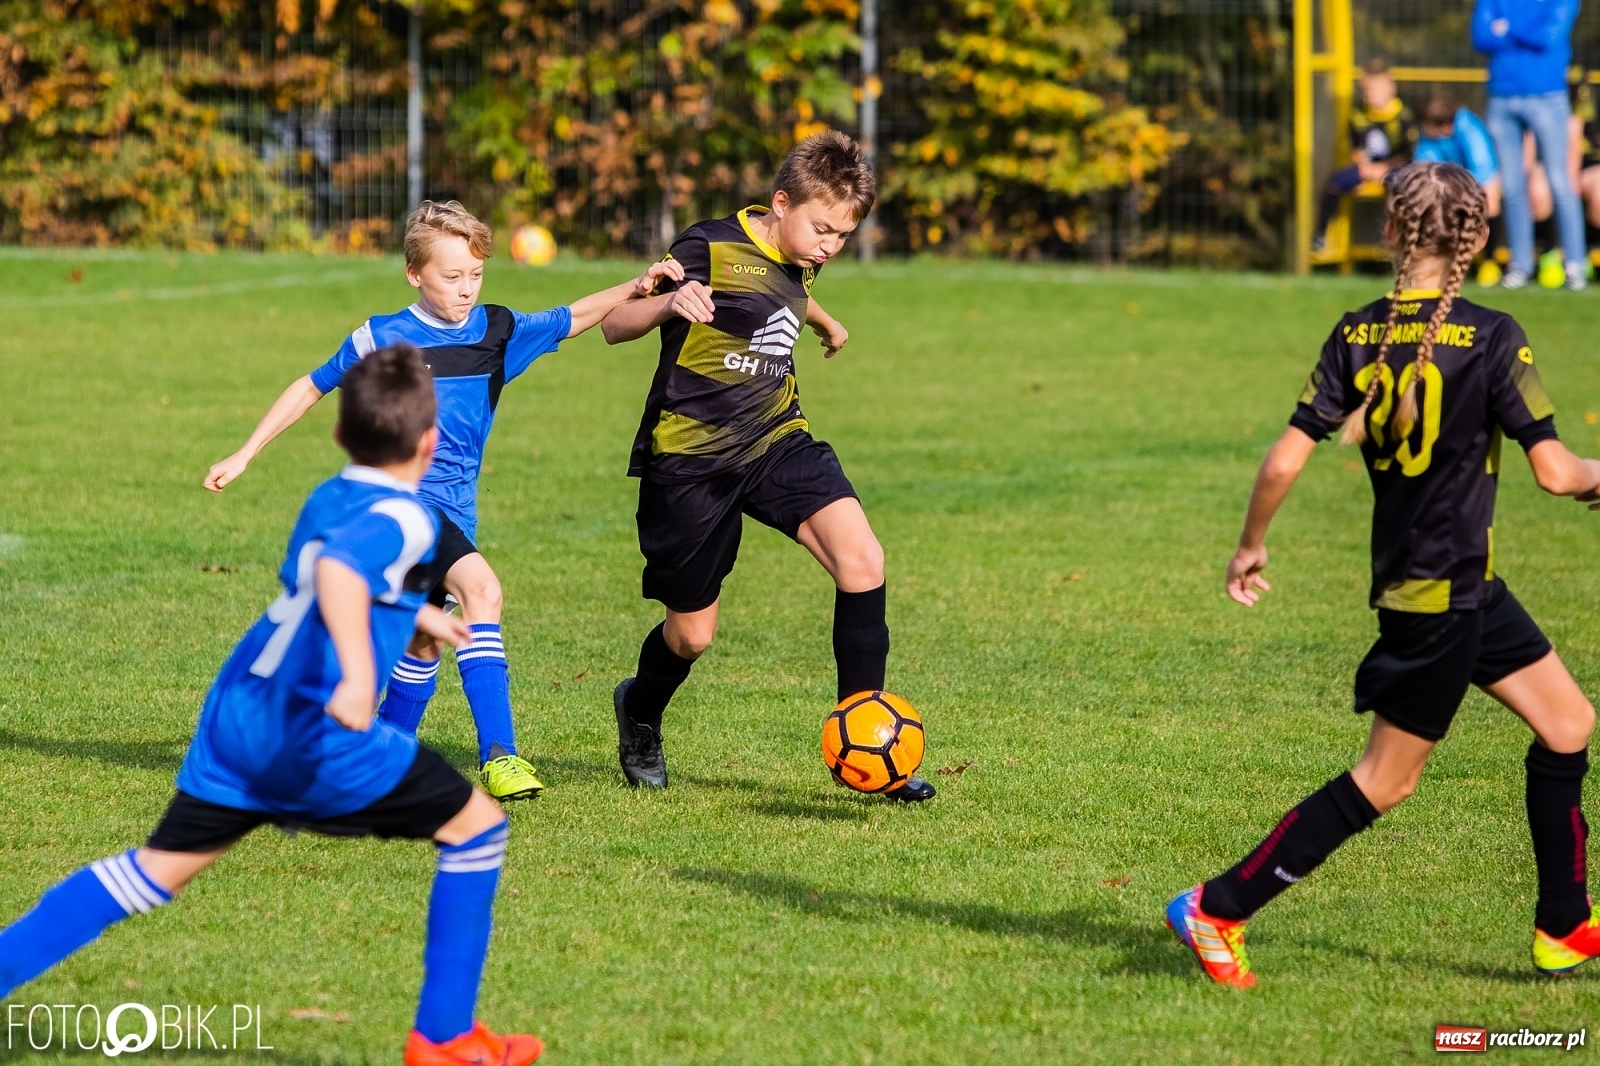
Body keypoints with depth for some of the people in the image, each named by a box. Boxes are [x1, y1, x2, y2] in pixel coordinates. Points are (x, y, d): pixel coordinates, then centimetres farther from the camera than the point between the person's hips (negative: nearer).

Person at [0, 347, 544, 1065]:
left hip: (236, 715, 8)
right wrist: (359, 674, -48)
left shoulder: (327, 498, 14)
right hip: (321, 738, -8)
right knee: (477, 829, 8)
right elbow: (338, 568, -34)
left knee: (156, 869, 14)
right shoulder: (405, 518, -12)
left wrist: (418, 616, 52)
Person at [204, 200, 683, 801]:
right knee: (481, 588, -27)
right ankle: (498, 757, -31)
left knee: (424, 647, 14)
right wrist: (245, 455, 10)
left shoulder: (497, 332, 6)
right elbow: (312, 388, 8)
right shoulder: (383, 339, -5)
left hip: (453, 512, 6)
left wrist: (638, 289, -5)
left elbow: (576, 317, 12)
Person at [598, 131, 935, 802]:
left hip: (776, 441, 6)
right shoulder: (712, 250, -15)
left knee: (862, 559, -18)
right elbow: (615, 326, -15)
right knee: (692, 635, 3)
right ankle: (640, 713, 39)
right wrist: (669, 302, -36)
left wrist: (825, 323, 53)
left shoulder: (799, 264, 6)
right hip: (690, 457, -6)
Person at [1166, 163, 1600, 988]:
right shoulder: (1490, 338, -18)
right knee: (1386, 780, 3)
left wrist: (1251, 546, 9)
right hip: (1442, 593, -7)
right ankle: (1218, 910, 3)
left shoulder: (1357, 337, -3)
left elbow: (1285, 462, -6)